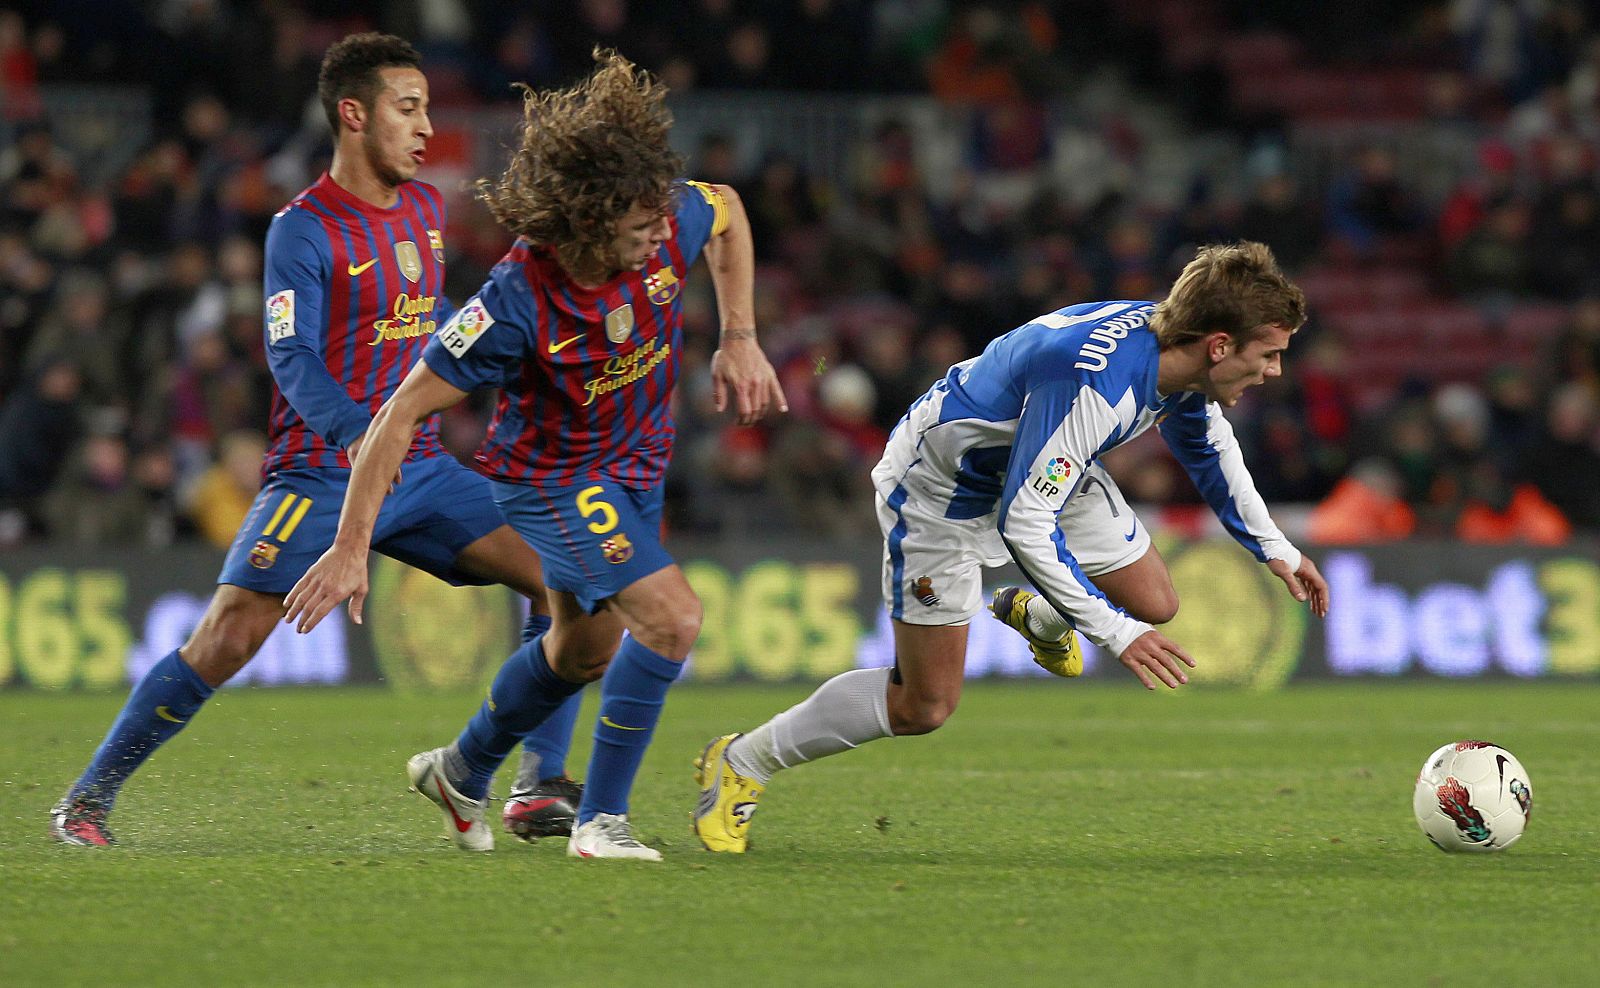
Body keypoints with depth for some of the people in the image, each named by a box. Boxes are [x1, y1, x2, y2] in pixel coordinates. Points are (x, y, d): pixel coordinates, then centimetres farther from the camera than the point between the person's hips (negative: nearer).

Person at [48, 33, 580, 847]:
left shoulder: (425, 207, 10)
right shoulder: (303, 230, -11)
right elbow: (293, 360, -21)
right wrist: (356, 431, -36)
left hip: (416, 468, 7)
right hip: (318, 472, -7)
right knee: (227, 638, -15)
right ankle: (88, 800, -2)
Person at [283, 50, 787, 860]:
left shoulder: (670, 223, -24)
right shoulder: (518, 301, -37)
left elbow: (728, 213, 4)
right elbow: (401, 414, -29)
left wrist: (739, 340, -1)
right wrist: (349, 549, -28)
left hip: (635, 463, 7)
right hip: (551, 478, -7)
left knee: (586, 647, 23)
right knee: (672, 617, -23)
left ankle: (462, 772, 48)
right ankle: (600, 821, -10)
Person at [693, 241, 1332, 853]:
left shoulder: (1180, 353, -15)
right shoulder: (1093, 383, -42)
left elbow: (1207, 443, 11)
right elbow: (1023, 522, -39)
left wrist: (1274, 549, 14)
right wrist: (1113, 632, -35)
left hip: (1043, 471, 8)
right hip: (941, 491, -8)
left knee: (1154, 603, 3)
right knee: (923, 706, -5)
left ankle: (1038, 617, 36)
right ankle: (739, 765, 11)